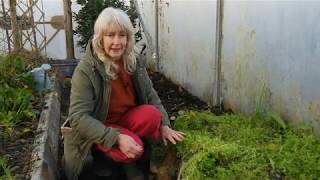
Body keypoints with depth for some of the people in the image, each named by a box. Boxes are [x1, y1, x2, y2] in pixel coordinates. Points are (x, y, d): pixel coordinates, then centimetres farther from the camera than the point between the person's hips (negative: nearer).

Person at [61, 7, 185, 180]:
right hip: (97, 130, -4)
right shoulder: (85, 70, -22)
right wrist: (116, 138, -34)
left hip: (126, 120, 5)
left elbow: (151, 95, 1)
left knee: (152, 114, -26)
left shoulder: (135, 62, -5)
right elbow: (79, 117, -25)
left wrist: (164, 125, -14)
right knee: (134, 148, -30)